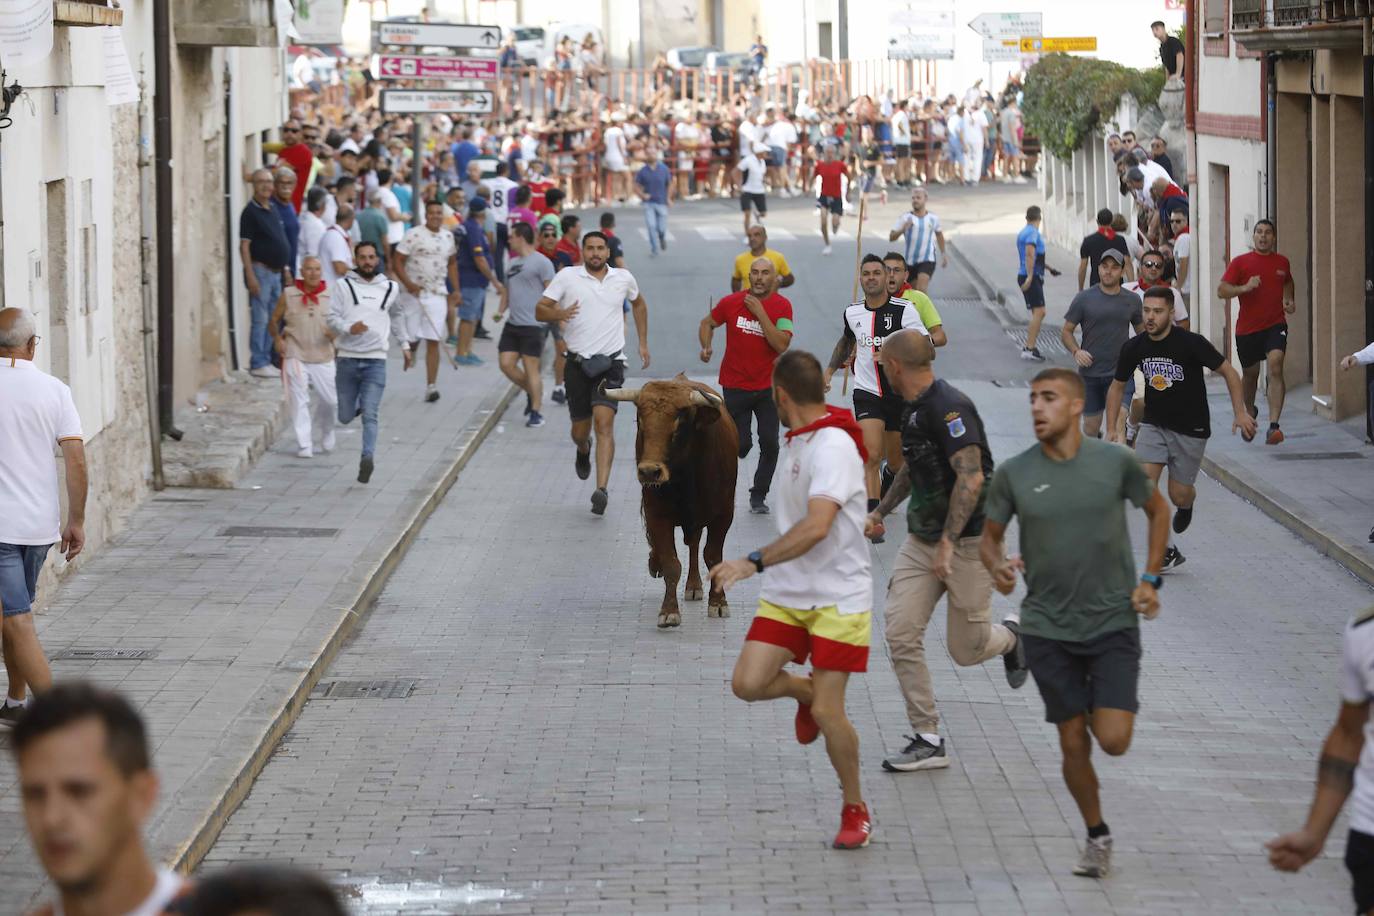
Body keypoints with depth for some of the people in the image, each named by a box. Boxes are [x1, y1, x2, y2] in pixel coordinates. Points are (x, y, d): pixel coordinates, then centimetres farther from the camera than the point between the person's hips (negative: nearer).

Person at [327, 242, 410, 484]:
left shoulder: (390, 288, 11)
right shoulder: (343, 285, 2)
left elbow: (397, 315, 29)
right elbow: (331, 318, -5)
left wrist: (405, 345, 31)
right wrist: (349, 328, -24)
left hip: (376, 361, 0)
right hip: (347, 359, 0)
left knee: (370, 416, -15)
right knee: (345, 417, 10)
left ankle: (367, 457, -23)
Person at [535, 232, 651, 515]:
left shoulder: (623, 278, 5)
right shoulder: (567, 277, -1)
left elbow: (638, 303, 26)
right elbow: (540, 311, -2)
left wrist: (643, 343, 23)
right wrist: (559, 313, -24)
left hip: (610, 362, -1)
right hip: (578, 362, 1)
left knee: (604, 422, -19)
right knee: (580, 430, 11)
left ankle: (601, 490, -25)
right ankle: (583, 451, 50)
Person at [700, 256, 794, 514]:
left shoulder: (782, 306, -7)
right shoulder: (732, 302, -5)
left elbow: (782, 345, -20)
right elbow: (707, 323, 11)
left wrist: (760, 313, -21)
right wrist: (706, 347, -7)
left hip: (768, 386, 1)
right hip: (735, 385, 0)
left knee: (769, 444, -4)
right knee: (741, 445, -3)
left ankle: (758, 496, 13)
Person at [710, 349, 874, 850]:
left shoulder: (832, 446, -20)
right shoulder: (795, 442, 10)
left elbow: (816, 527, -31)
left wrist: (756, 562, -33)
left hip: (837, 596, -7)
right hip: (787, 593, 7)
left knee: (826, 712, -8)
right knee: (747, 683, -10)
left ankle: (855, 811, 13)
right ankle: (806, 692, 24)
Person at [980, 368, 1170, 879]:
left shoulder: (1116, 462, -7)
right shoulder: (1014, 473, -5)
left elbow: (1158, 510, 10)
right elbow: (990, 537, 7)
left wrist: (1150, 579, 2)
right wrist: (997, 567, -16)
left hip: (1113, 623, -1)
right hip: (1047, 628, 1)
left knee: (1113, 740, -12)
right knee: (1073, 744, 4)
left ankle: (1103, 710, 25)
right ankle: (1097, 836, 25)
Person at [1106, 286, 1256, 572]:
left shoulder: (1191, 343, -19)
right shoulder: (1134, 347, -7)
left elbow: (1229, 372, -9)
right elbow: (1117, 387, 9)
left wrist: (1240, 412, -15)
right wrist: (1112, 428, 4)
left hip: (1191, 429, -3)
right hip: (1154, 425, 3)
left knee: (1179, 494, 2)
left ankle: (1186, 505, 43)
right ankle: (1167, 550, -5)